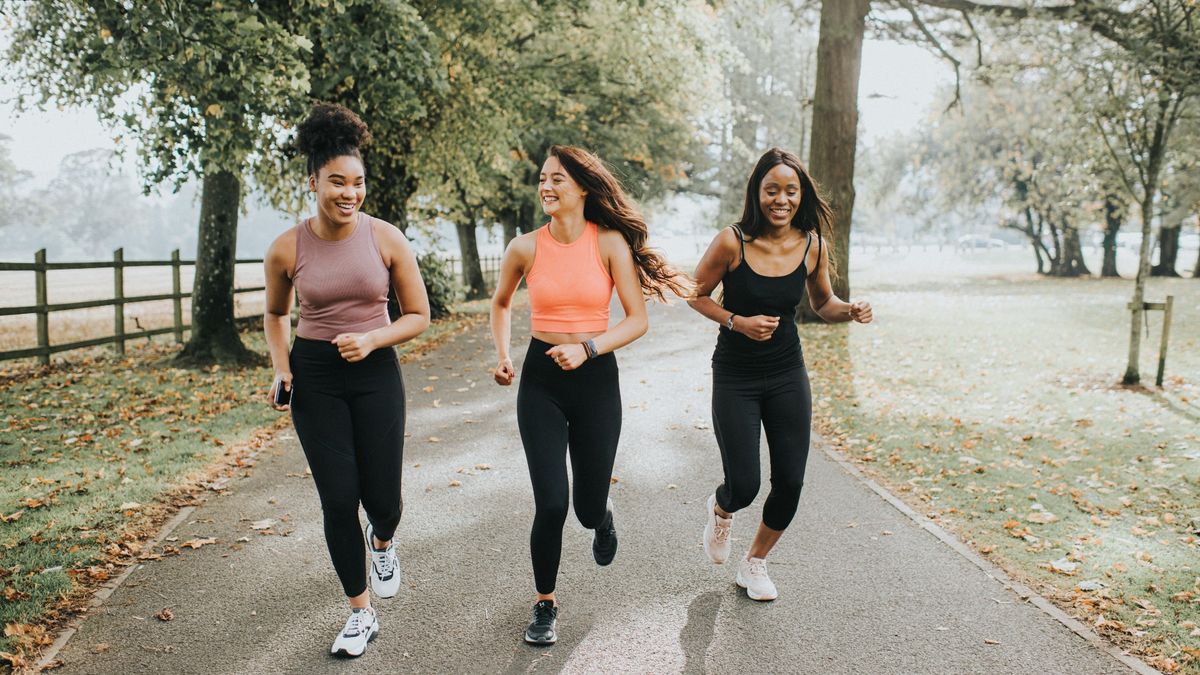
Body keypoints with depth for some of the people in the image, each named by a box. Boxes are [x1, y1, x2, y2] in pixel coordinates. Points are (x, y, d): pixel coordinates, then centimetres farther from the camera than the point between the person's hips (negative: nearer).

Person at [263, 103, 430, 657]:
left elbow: (418, 315, -1)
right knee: (338, 500, 1)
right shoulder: (287, 249, -6)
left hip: (376, 373, 0)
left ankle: (382, 543, 43)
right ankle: (360, 615, 21)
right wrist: (281, 369, -1)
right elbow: (275, 314, 13)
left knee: (381, 499, 2)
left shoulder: (386, 239, -8)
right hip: (314, 377, 1)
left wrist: (371, 339, -17)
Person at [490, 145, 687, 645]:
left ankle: (604, 515, 48)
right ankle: (545, 604, 17)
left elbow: (637, 319, -7)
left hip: (596, 379, 0)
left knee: (588, 510, 8)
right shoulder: (525, 247, -3)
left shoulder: (610, 242, -8)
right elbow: (501, 303, 16)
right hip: (541, 380, 1)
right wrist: (502, 356, 3)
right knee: (551, 505, -8)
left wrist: (587, 348, -20)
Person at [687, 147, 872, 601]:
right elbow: (695, 294, -4)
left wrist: (850, 311, -12)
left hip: (788, 376, 4)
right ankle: (719, 511, 35)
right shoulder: (732, 242, -16)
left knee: (790, 483, 4)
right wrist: (737, 322, -19)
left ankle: (754, 564, 31)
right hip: (735, 379, -3)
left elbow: (823, 303, 9)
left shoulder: (813, 245, -5)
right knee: (744, 487, -6)